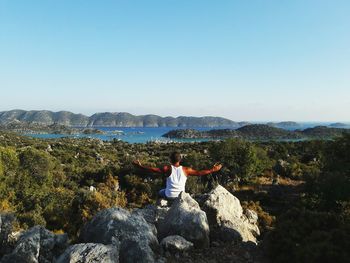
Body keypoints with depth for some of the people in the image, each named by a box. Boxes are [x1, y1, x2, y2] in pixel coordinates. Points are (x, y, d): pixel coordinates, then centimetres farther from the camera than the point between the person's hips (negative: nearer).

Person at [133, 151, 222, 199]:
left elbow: (153, 169, -14)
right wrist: (212, 170, 2)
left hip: (169, 196, -1)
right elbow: (199, 173, -7)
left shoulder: (167, 169, -14)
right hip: (181, 196, 2)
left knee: (161, 192, 31)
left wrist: (140, 166, -5)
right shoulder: (186, 170, -10)